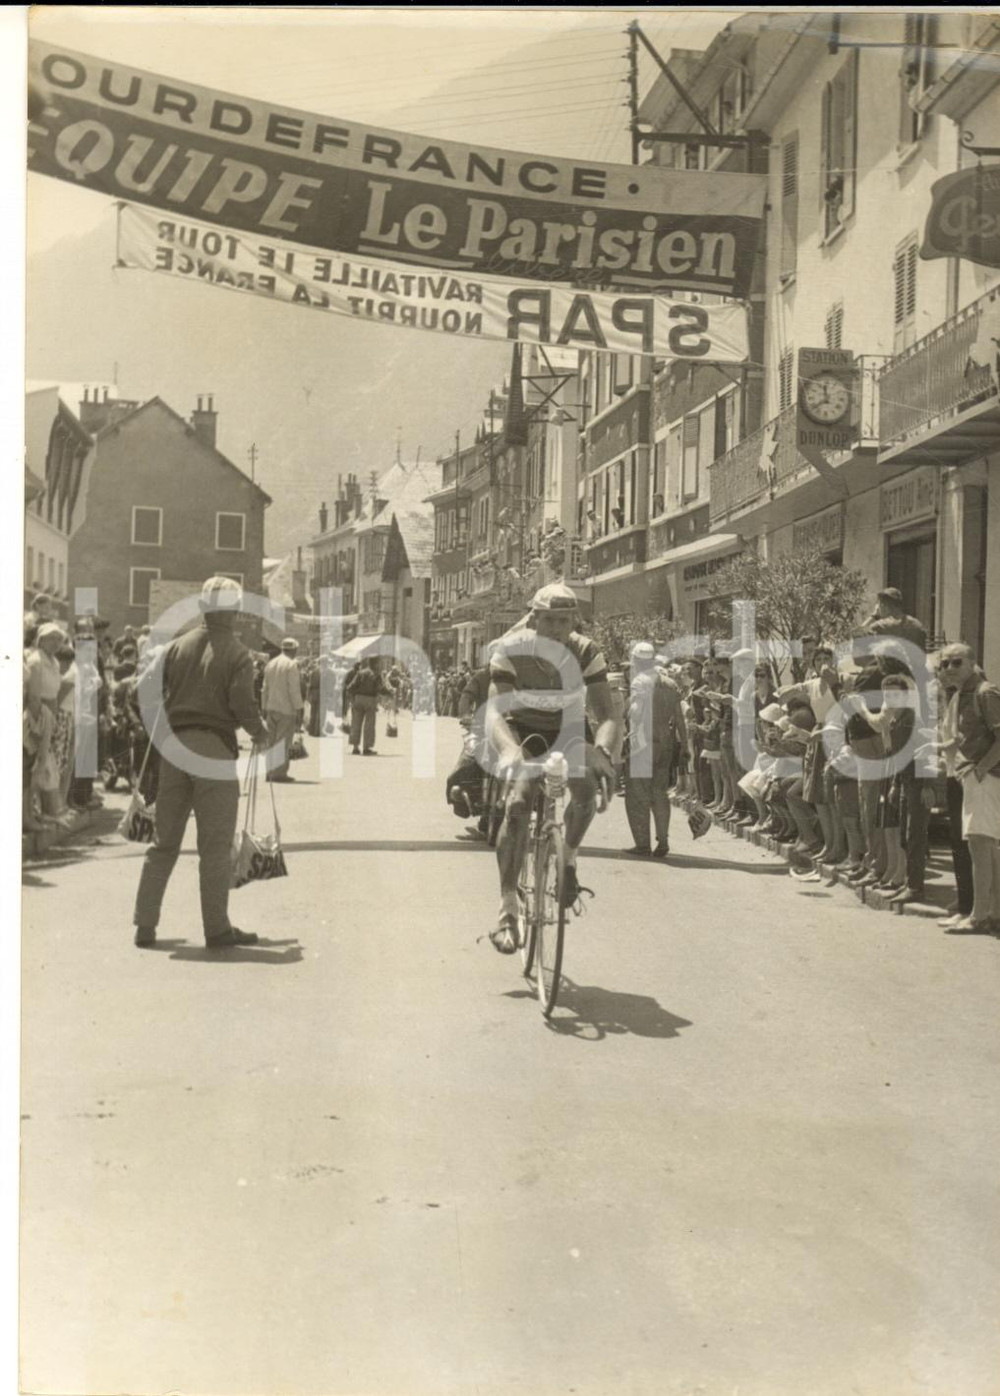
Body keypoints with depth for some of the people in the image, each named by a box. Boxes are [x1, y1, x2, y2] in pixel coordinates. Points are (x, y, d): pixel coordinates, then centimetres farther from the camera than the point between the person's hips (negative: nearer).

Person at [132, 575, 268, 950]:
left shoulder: (177, 646, 6)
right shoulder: (237, 654, -6)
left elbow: (150, 688, 0)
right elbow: (242, 704, -14)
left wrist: (163, 730, 15)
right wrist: (259, 734, 4)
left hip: (174, 746, 4)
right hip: (215, 747, -4)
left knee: (164, 841, 12)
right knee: (215, 845, 2)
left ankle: (145, 925, 12)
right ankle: (217, 929, 6)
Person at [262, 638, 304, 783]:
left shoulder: (271, 664, 13)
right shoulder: (291, 665, -10)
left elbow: (265, 689, 16)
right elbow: (294, 690, -14)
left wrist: (265, 708, 21)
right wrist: (299, 710, -10)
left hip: (271, 709, 7)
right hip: (286, 709, -7)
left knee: (271, 740, 11)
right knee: (283, 742, -4)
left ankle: (270, 772, 13)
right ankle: (279, 772, -6)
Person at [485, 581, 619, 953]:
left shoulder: (586, 653, -22)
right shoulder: (512, 649, -25)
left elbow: (606, 715, -29)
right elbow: (495, 710, -34)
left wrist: (602, 752, -50)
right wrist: (508, 751, -55)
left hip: (567, 730, 2)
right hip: (523, 730, -2)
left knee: (587, 785, -27)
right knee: (518, 802, -25)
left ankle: (568, 859, 3)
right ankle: (507, 910, -22)